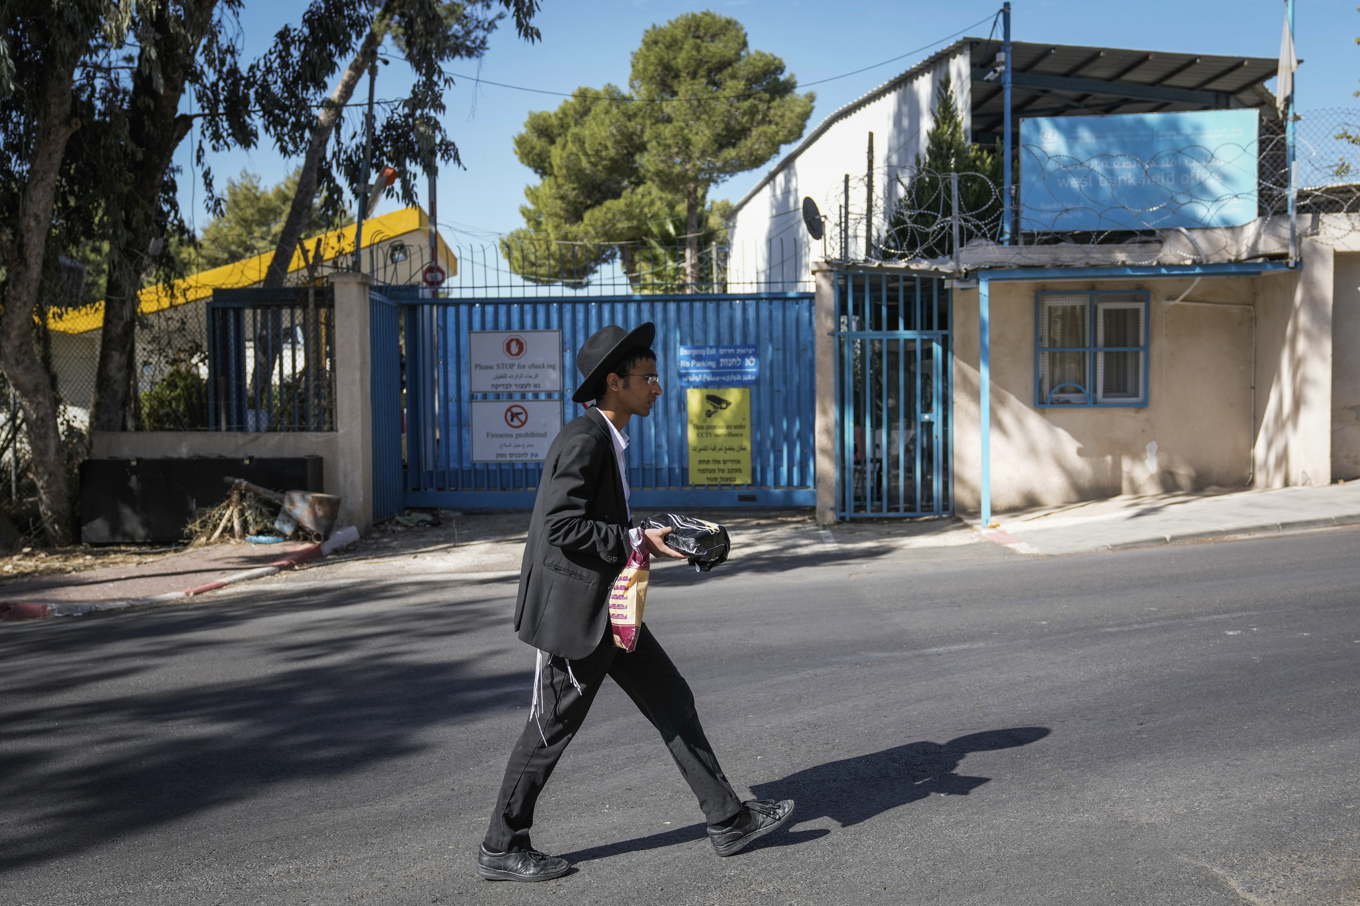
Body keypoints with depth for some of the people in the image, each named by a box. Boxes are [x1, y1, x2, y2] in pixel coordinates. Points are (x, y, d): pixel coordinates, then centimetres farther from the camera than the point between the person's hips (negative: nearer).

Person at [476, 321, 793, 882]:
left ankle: (727, 820, 20)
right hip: (576, 610, -10)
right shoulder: (584, 439, -18)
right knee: (551, 729, 3)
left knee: (672, 703, 11)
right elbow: (562, 526, -24)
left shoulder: (607, 439, 13)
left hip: (608, 609, 10)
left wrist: (646, 538, 9)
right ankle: (501, 850, 20)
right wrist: (637, 540, -20)